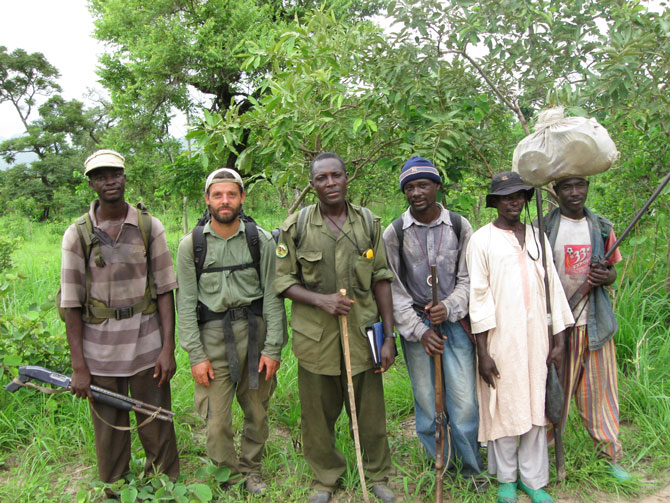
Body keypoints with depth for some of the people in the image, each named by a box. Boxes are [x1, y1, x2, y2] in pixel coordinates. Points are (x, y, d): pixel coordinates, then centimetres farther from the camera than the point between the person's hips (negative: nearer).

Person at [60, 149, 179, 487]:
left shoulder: (150, 227, -1)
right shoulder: (77, 235, -3)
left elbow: (164, 290, -1)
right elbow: (71, 304, -3)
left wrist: (168, 347, -7)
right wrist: (79, 367, -6)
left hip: (147, 346, 0)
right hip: (99, 351, 0)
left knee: (157, 427, 11)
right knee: (108, 431, 14)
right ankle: (115, 494, 35)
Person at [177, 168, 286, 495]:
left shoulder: (261, 240, 0)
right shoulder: (191, 244, -1)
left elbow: (272, 297, -1)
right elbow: (186, 303, -1)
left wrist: (272, 347, -5)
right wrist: (196, 354, -5)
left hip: (255, 331, 1)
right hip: (213, 336, -1)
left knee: (257, 411, 13)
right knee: (217, 419, 0)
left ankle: (251, 469, 36)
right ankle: (228, 475, 24)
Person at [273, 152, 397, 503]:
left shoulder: (368, 222, 2)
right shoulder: (296, 226, -4)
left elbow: (381, 279, 4)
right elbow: (283, 280, -1)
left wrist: (389, 335, 1)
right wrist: (320, 299, -19)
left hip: (362, 332, 1)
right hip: (316, 336, -1)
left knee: (370, 410, 11)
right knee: (318, 413, 12)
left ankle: (377, 475, 35)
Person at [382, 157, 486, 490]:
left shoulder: (460, 226, 1)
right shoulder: (394, 233, -2)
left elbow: (468, 279, 3)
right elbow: (394, 290, -2)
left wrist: (448, 307, -15)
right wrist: (419, 329, -9)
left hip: (454, 322, 0)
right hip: (415, 326, 0)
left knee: (465, 402, 0)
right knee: (427, 403, 8)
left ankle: (471, 467, 23)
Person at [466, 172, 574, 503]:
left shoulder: (537, 236, 11)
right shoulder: (482, 240, -2)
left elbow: (553, 286, 10)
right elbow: (478, 296, -6)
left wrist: (559, 339, 6)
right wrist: (482, 351, -9)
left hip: (536, 336, 4)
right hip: (500, 336, -3)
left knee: (536, 406, 8)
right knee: (504, 405, 5)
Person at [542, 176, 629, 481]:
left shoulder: (601, 228, 7)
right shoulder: (543, 229, -3)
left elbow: (612, 270, 17)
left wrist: (605, 277, -8)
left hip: (595, 322, 3)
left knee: (600, 387, 11)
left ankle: (611, 455, 25)